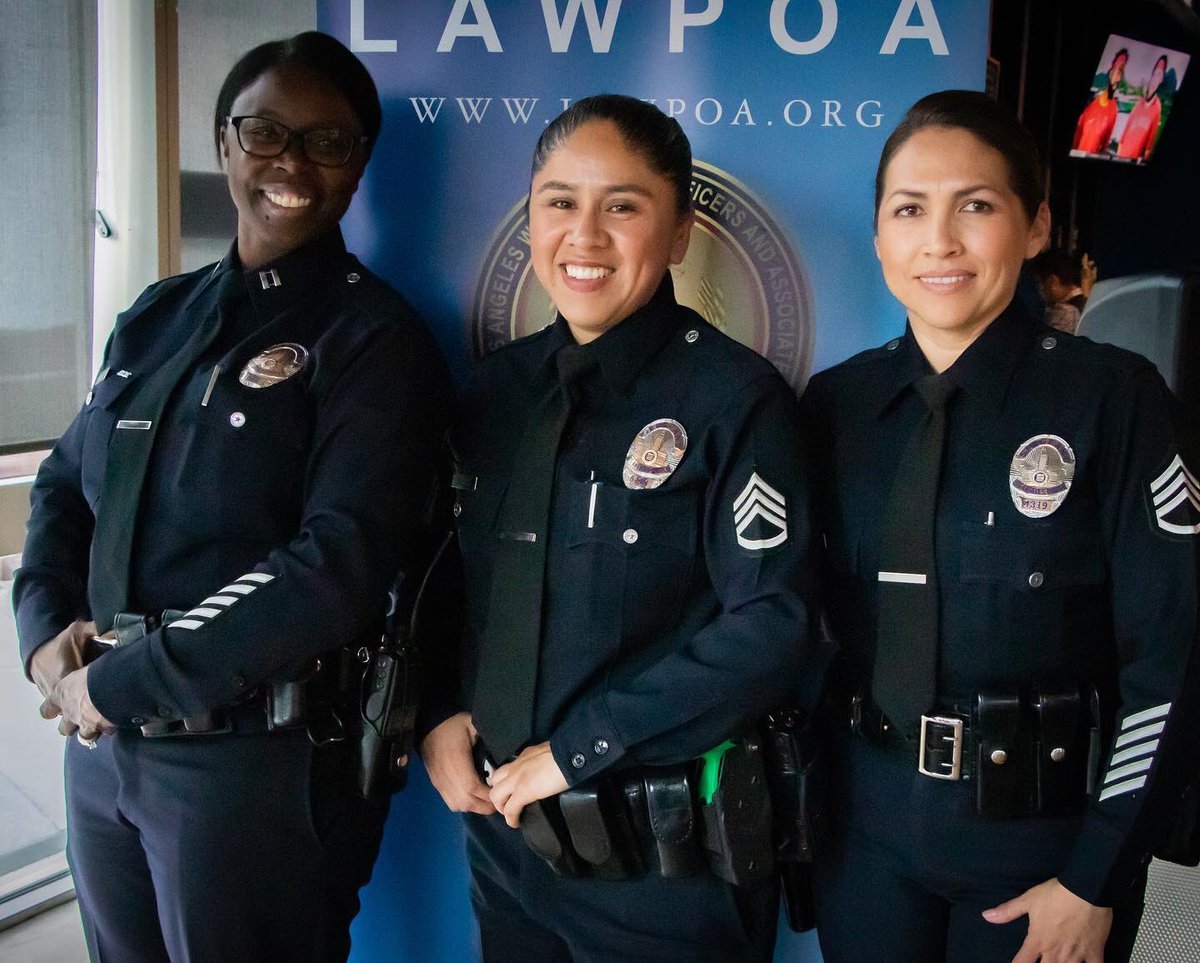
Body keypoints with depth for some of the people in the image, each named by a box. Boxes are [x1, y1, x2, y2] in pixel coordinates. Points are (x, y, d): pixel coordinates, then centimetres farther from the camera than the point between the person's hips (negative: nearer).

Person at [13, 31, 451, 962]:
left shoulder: (374, 338, -10)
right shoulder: (159, 316, 9)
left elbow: (339, 565, -21)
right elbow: (65, 486, 15)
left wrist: (122, 682, -17)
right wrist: (47, 632, -5)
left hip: (263, 756, -6)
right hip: (101, 742, 6)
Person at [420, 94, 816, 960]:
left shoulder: (737, 399, -13)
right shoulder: (498, 389, 5)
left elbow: (768, 628, -20)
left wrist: (575, 749, -18)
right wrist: (437, 715, -2)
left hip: (666, 860, -5)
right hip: (503, 822, 6)